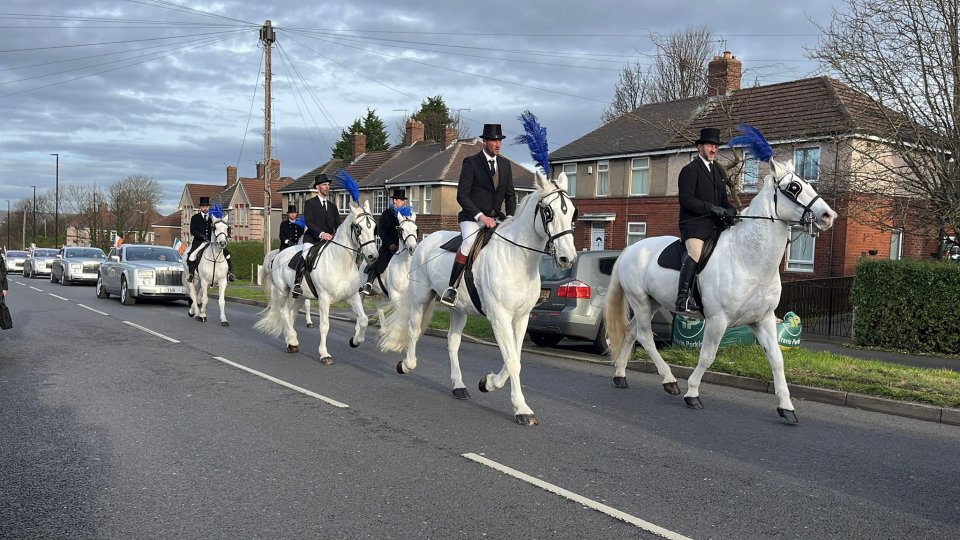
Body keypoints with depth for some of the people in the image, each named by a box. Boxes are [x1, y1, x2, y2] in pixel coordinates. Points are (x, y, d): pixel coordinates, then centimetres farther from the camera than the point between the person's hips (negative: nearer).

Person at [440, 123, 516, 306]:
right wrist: (481, 216, -22)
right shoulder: (471, 162, -5)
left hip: (496, 218, 6)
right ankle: (452, 288, -26)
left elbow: (510, 195, 15)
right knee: (470, 241, -34)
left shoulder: (505, 164, 12)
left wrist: (510, 218, -2)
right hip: (472, 217, -6)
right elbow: (462, 195, -12)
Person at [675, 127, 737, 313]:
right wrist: (712, 208, -18)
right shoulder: (690, 170, -2)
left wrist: (730, 209, 2)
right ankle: (682, 299, -30)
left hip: (715, 224, 8)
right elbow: (686, 199, -13)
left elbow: (723, 198, 25)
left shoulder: (719, 170, 23)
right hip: (694, 223, -8)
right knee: (695, 253, -28)